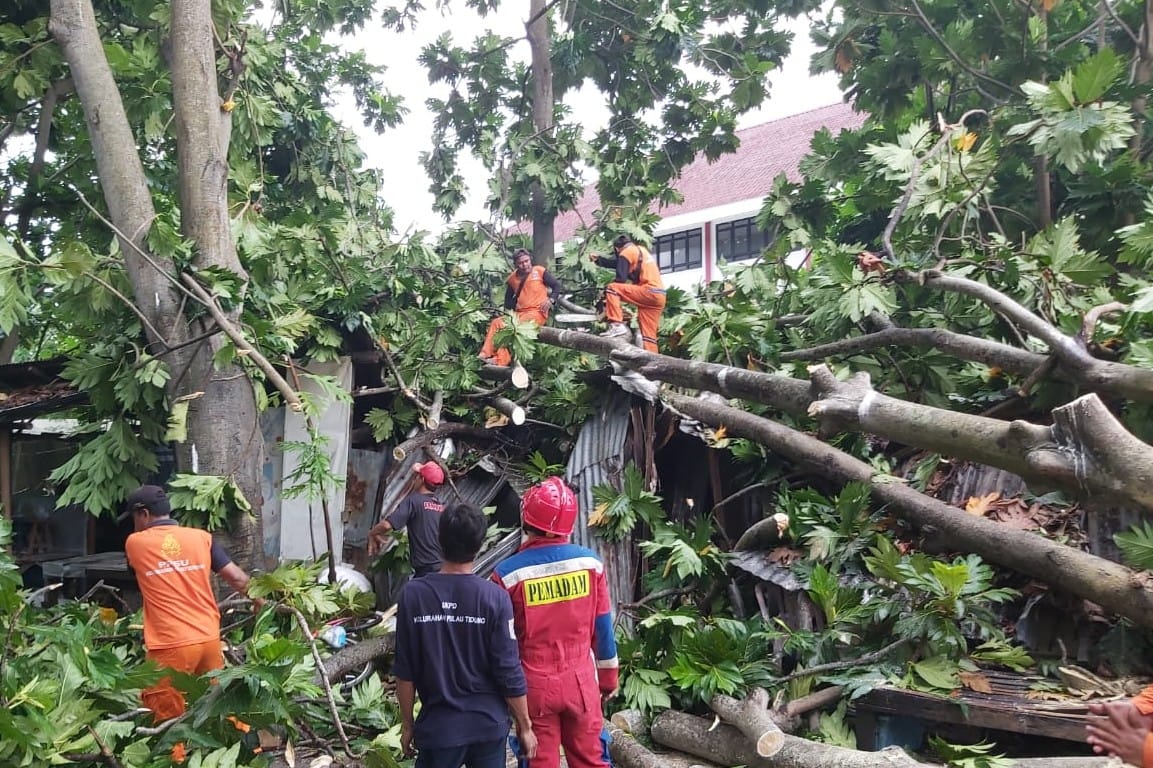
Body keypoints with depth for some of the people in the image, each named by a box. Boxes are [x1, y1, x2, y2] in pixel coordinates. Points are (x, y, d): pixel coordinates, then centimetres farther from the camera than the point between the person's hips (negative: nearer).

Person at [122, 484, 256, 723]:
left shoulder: (135, 543, 0)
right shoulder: (201, 537, 4)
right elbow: (238, 578, 2)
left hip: (170, 646, -3)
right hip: (209, 638, 3)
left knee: (169, 719, 8)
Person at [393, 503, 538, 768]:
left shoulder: (413, 594, -9)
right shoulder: (494, 597, -12)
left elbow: (405, 672, -4)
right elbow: (509, 671, -10)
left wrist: (407, 724, 9)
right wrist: (524, 726, 3)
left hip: (437, 727, 0)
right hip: (488, 725, 0)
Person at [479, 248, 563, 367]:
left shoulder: (540, 271, 2)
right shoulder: (513, 278, 13)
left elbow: (557, 286, 3)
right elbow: (508, 297, 26)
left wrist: (550, 300, -13)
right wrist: (508, 310, 8)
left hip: (537, 312, -6)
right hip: (519, 313, 6)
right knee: (496, 323, -12)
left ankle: (501, 360, -37)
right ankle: (485, 355, -19)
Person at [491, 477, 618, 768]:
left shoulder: (508, 573, -15)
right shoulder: (590, 562, -7)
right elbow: (603, 627, 2)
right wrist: (608, 676, 15)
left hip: (535, 686, -2)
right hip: (581, 681, 2)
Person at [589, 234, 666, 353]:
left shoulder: (626, 252, 1)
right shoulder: (641, 250, 26)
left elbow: (621, 278, -6)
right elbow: (617, 262, 31)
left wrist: (606, 296, 3)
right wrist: (598, 259, 30)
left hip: (648, 292, -9)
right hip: (659, 296, 9)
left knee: (612, 288, -11)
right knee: (649, 334, 7)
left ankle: (617, 325, -20)